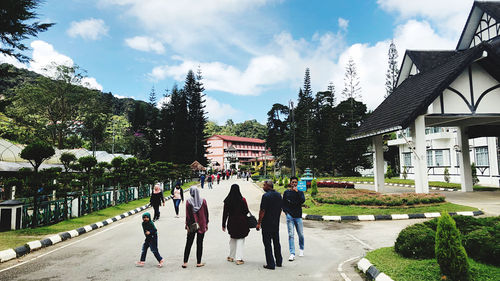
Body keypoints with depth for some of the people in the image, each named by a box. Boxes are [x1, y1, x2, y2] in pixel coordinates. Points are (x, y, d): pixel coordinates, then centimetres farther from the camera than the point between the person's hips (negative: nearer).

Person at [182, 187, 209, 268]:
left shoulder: (188, 201, -8)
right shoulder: (203, 201, -5)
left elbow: (187, 215, -6)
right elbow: (206, 213, 0)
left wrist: (187, 225, 1)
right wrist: (206, 223, 10)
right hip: (201, 225, 0)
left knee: (188, 243, 9)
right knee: (200, 243, 8)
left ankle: (185, 262, 10)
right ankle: (198, 262, 11)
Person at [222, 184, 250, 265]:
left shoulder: (227, 200, -6)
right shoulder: (242, 199, -13)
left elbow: (225, 213, -2)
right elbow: (246, 211, -7)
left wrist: (223, 224, 6)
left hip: (231, 222, 3)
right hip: (241, 222, -3)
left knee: (232, 239, 21)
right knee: (240, 240, 7)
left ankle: (231, 256, 30)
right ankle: (239, 259, 4)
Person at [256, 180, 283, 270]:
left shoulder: (266, 196, -16)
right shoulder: (279, 195, 7)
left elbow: (262, 211, -17)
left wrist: (259, 223, -11)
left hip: (267, 224, -7)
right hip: (276, 224, 7)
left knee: (267, 244, 1)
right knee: (276, 242, 17)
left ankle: (270, 264, 3)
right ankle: (279, 262, 25)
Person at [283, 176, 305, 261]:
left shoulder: (300, 192, 8)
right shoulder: (286, 192, 7)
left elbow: (303, 201, -11)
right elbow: (283, 203, 10)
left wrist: (297, 192, -16)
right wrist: (286, 211, -4)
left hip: (298, 216, 1)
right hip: (290, 216, -1)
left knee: (301, 234, 7)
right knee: (291, 235, -6)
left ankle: (301, 249, 31)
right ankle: (292, 254, -5)